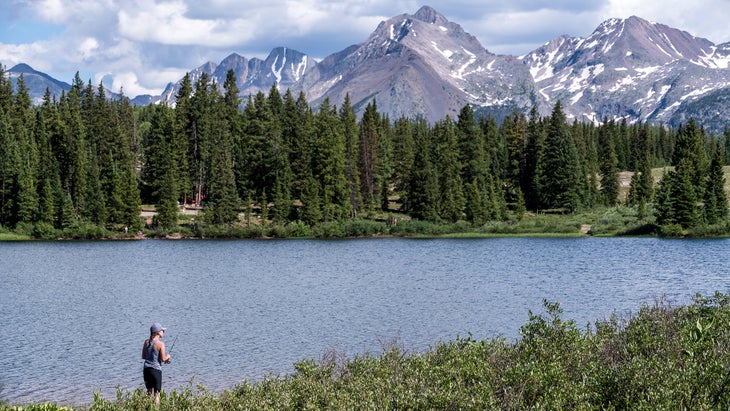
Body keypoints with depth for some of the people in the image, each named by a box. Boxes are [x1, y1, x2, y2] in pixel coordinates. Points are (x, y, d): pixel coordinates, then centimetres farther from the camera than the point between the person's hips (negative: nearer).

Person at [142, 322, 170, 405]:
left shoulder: (146, 342, 5)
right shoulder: (160, 344, -12)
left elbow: (143, 356, 12)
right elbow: (163, 359, -14)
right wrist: (168, 356, 6)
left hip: (146, 369, 6)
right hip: (156, 370, -6)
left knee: (149, 392, 19)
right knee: (156, 394, 0)